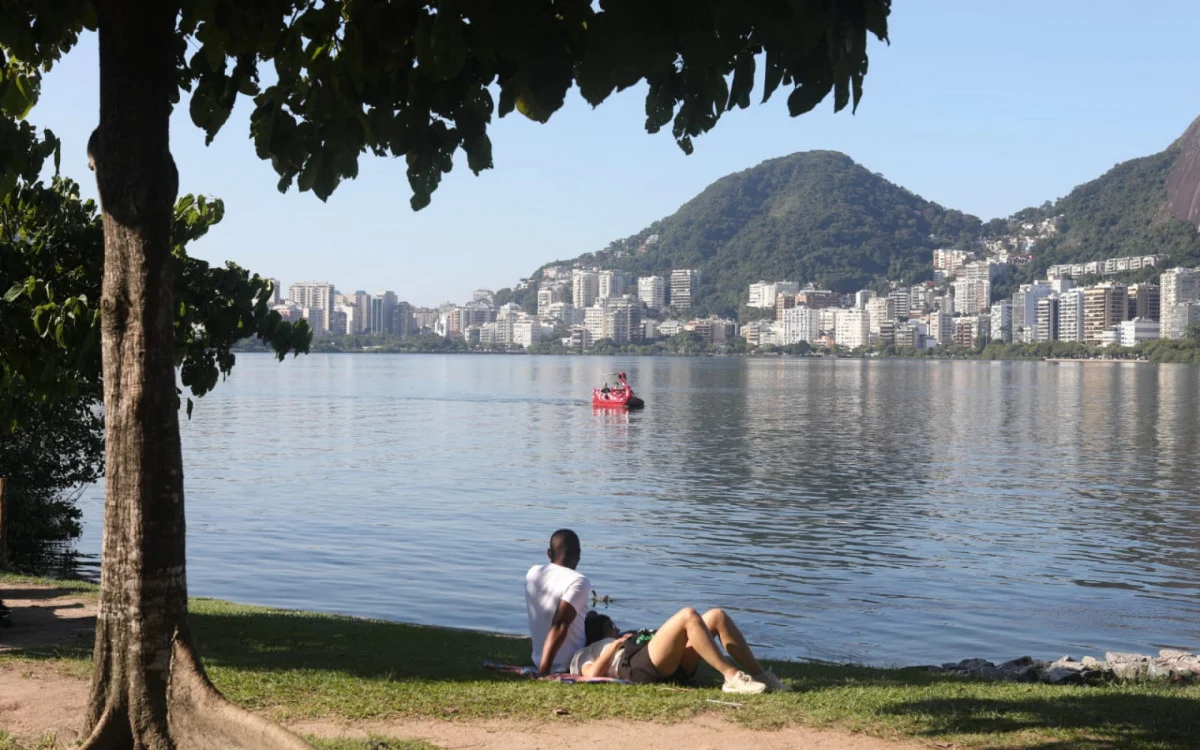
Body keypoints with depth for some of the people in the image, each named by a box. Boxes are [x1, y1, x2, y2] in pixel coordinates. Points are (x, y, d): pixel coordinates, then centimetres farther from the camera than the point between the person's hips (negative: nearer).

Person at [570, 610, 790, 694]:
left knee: (717, 616, -4)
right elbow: (593, 674, -3)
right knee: (688, 615, -24)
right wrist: (614, 647, 1)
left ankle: (759, 674, -11)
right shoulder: (582, 655, 22)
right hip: (640, 668, -8)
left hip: (674, 668, 8)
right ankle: (731, 677, -32)